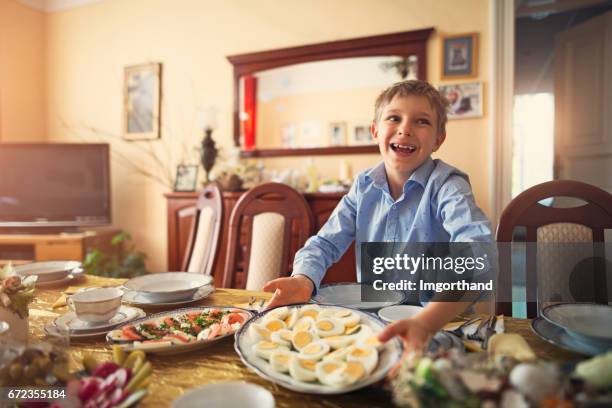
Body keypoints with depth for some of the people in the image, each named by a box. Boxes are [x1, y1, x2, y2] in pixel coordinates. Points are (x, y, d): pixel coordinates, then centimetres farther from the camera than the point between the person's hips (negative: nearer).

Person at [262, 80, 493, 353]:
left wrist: (426, 322, -46)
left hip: (441, 320, -3)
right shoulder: (364, 186, 2)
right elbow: (326, 243, 1)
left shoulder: (446, 186, -13)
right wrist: (303, 281, -21)